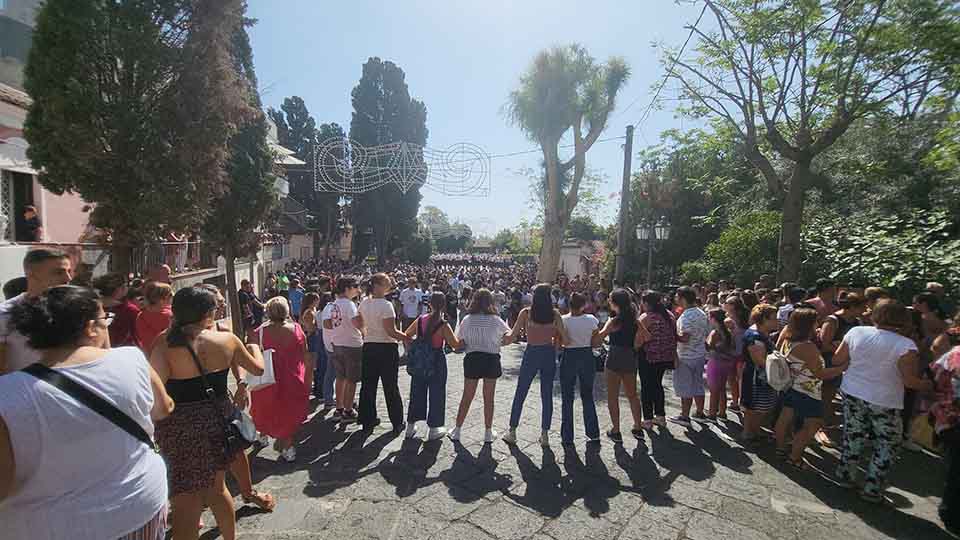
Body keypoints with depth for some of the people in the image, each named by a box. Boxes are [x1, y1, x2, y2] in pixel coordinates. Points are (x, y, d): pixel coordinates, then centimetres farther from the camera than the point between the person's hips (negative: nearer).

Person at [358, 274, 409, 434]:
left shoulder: (364, 303, 2)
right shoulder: (386, 305, -20)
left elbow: (360, 324, 14)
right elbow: (391, 331, -22)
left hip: (368, 347, 6)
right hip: (387, 348, -6)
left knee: (368, 385, 14)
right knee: (391, 386, 5)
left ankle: (367, 420, 25)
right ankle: (397, 423, 16)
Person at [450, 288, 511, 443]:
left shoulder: (467, 319, -3)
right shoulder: (495, 319, -5)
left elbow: (459, 343, -4)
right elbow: (509, 336, -10)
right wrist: (499, 342, 8)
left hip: (472, 359, 1)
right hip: (491, 359, -1)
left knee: (467, 397, 14)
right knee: (489, 398, 12)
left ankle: (457, 430, 22)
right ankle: (488, 432, 22)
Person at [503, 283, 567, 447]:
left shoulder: (526, 313, -9)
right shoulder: (555, 314, -6)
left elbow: (512, 336, -8)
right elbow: (564, 338, -8)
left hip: (531, 354, -1)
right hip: (549, 355, 1)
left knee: (520, 394, 12)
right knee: (547, 395, 12)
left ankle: (512, 432, 19)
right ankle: (545, 434, 18)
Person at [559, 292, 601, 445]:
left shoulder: (563, 320, -12)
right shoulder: (591, 319, -7)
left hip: (569, 358, -2)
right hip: (587, 357, 2)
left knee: (567, 398, 9)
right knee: (588, 396, 17)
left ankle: (567, 437, 14)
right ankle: (593, 434, 21)